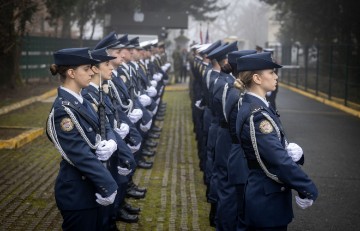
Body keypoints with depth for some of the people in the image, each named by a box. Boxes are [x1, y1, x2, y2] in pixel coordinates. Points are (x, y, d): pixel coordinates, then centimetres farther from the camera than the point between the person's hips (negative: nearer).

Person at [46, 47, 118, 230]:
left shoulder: (81, 101, 6)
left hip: (90, 185, 9)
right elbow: (81, 155, -25)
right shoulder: (63, 110, -22)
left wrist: (111, 143, -11)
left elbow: (103, 127, 13)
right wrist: (109, 186, -23)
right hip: (76, 191, -9)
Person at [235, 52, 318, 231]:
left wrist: (294, 151, -11)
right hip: (269, 201, -10)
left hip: (259, 191, 10)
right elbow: (279, 160, -27)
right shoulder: (256, 115, -23)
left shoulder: (251, 106, 7)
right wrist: (308, 190, -22)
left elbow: (276, 147, 10)